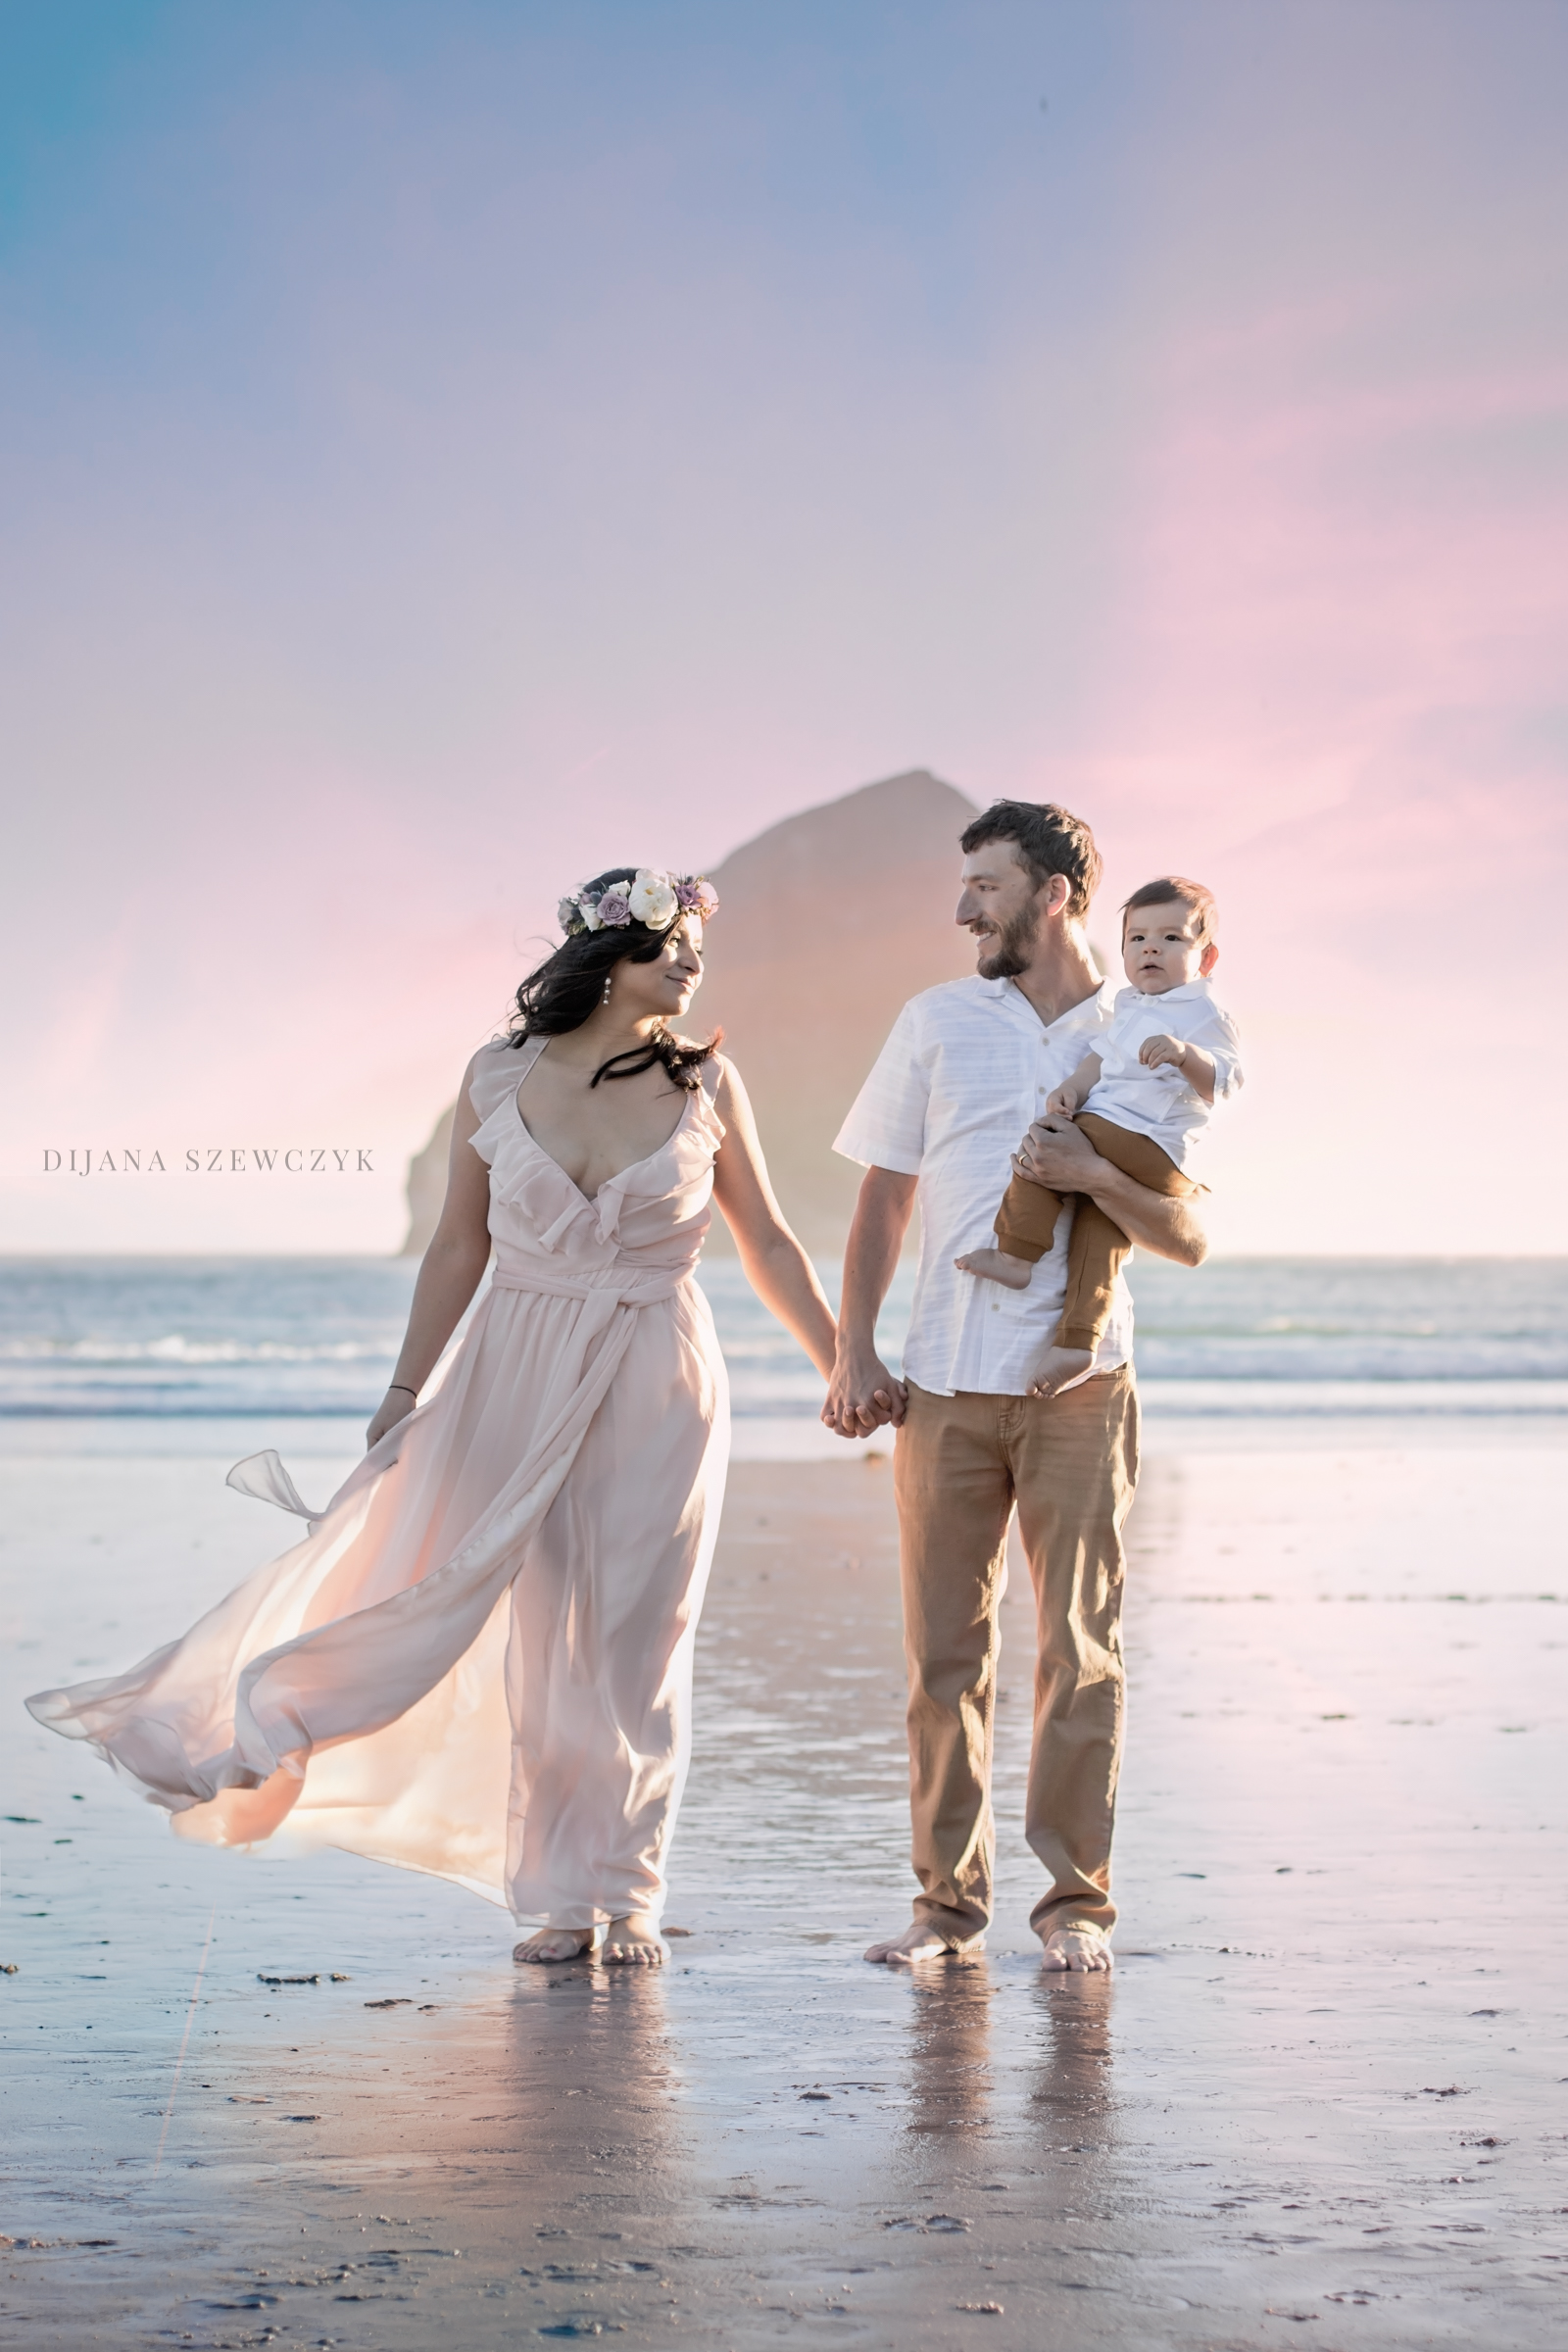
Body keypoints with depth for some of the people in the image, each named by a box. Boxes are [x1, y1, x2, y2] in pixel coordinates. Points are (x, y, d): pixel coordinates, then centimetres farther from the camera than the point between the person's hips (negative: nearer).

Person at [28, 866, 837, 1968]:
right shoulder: (499, 1078, 1)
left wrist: (847, 1368, 7)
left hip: (656, 1385, 0)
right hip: (519, 1372, 1)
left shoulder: (705, 1082, 0)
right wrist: (407, 1388, 5)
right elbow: (459, 1248, 7)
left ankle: (623, 1896, 13)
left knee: (634, 1642, 1)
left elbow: (769, 1245, 8)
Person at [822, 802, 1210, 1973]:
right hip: (944, 1383, 2)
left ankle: (1076, 1897, 9)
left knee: (1082, 1647, -1)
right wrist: (853, 1349, 3)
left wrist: (1097, 1175, -15)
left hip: (1080, 1383, -2)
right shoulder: (937, 1021, 10)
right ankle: (950, 1895, 13)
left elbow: (1190, 1237, 3)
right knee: (946, 1648, 4)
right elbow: (885, 1197, 12)